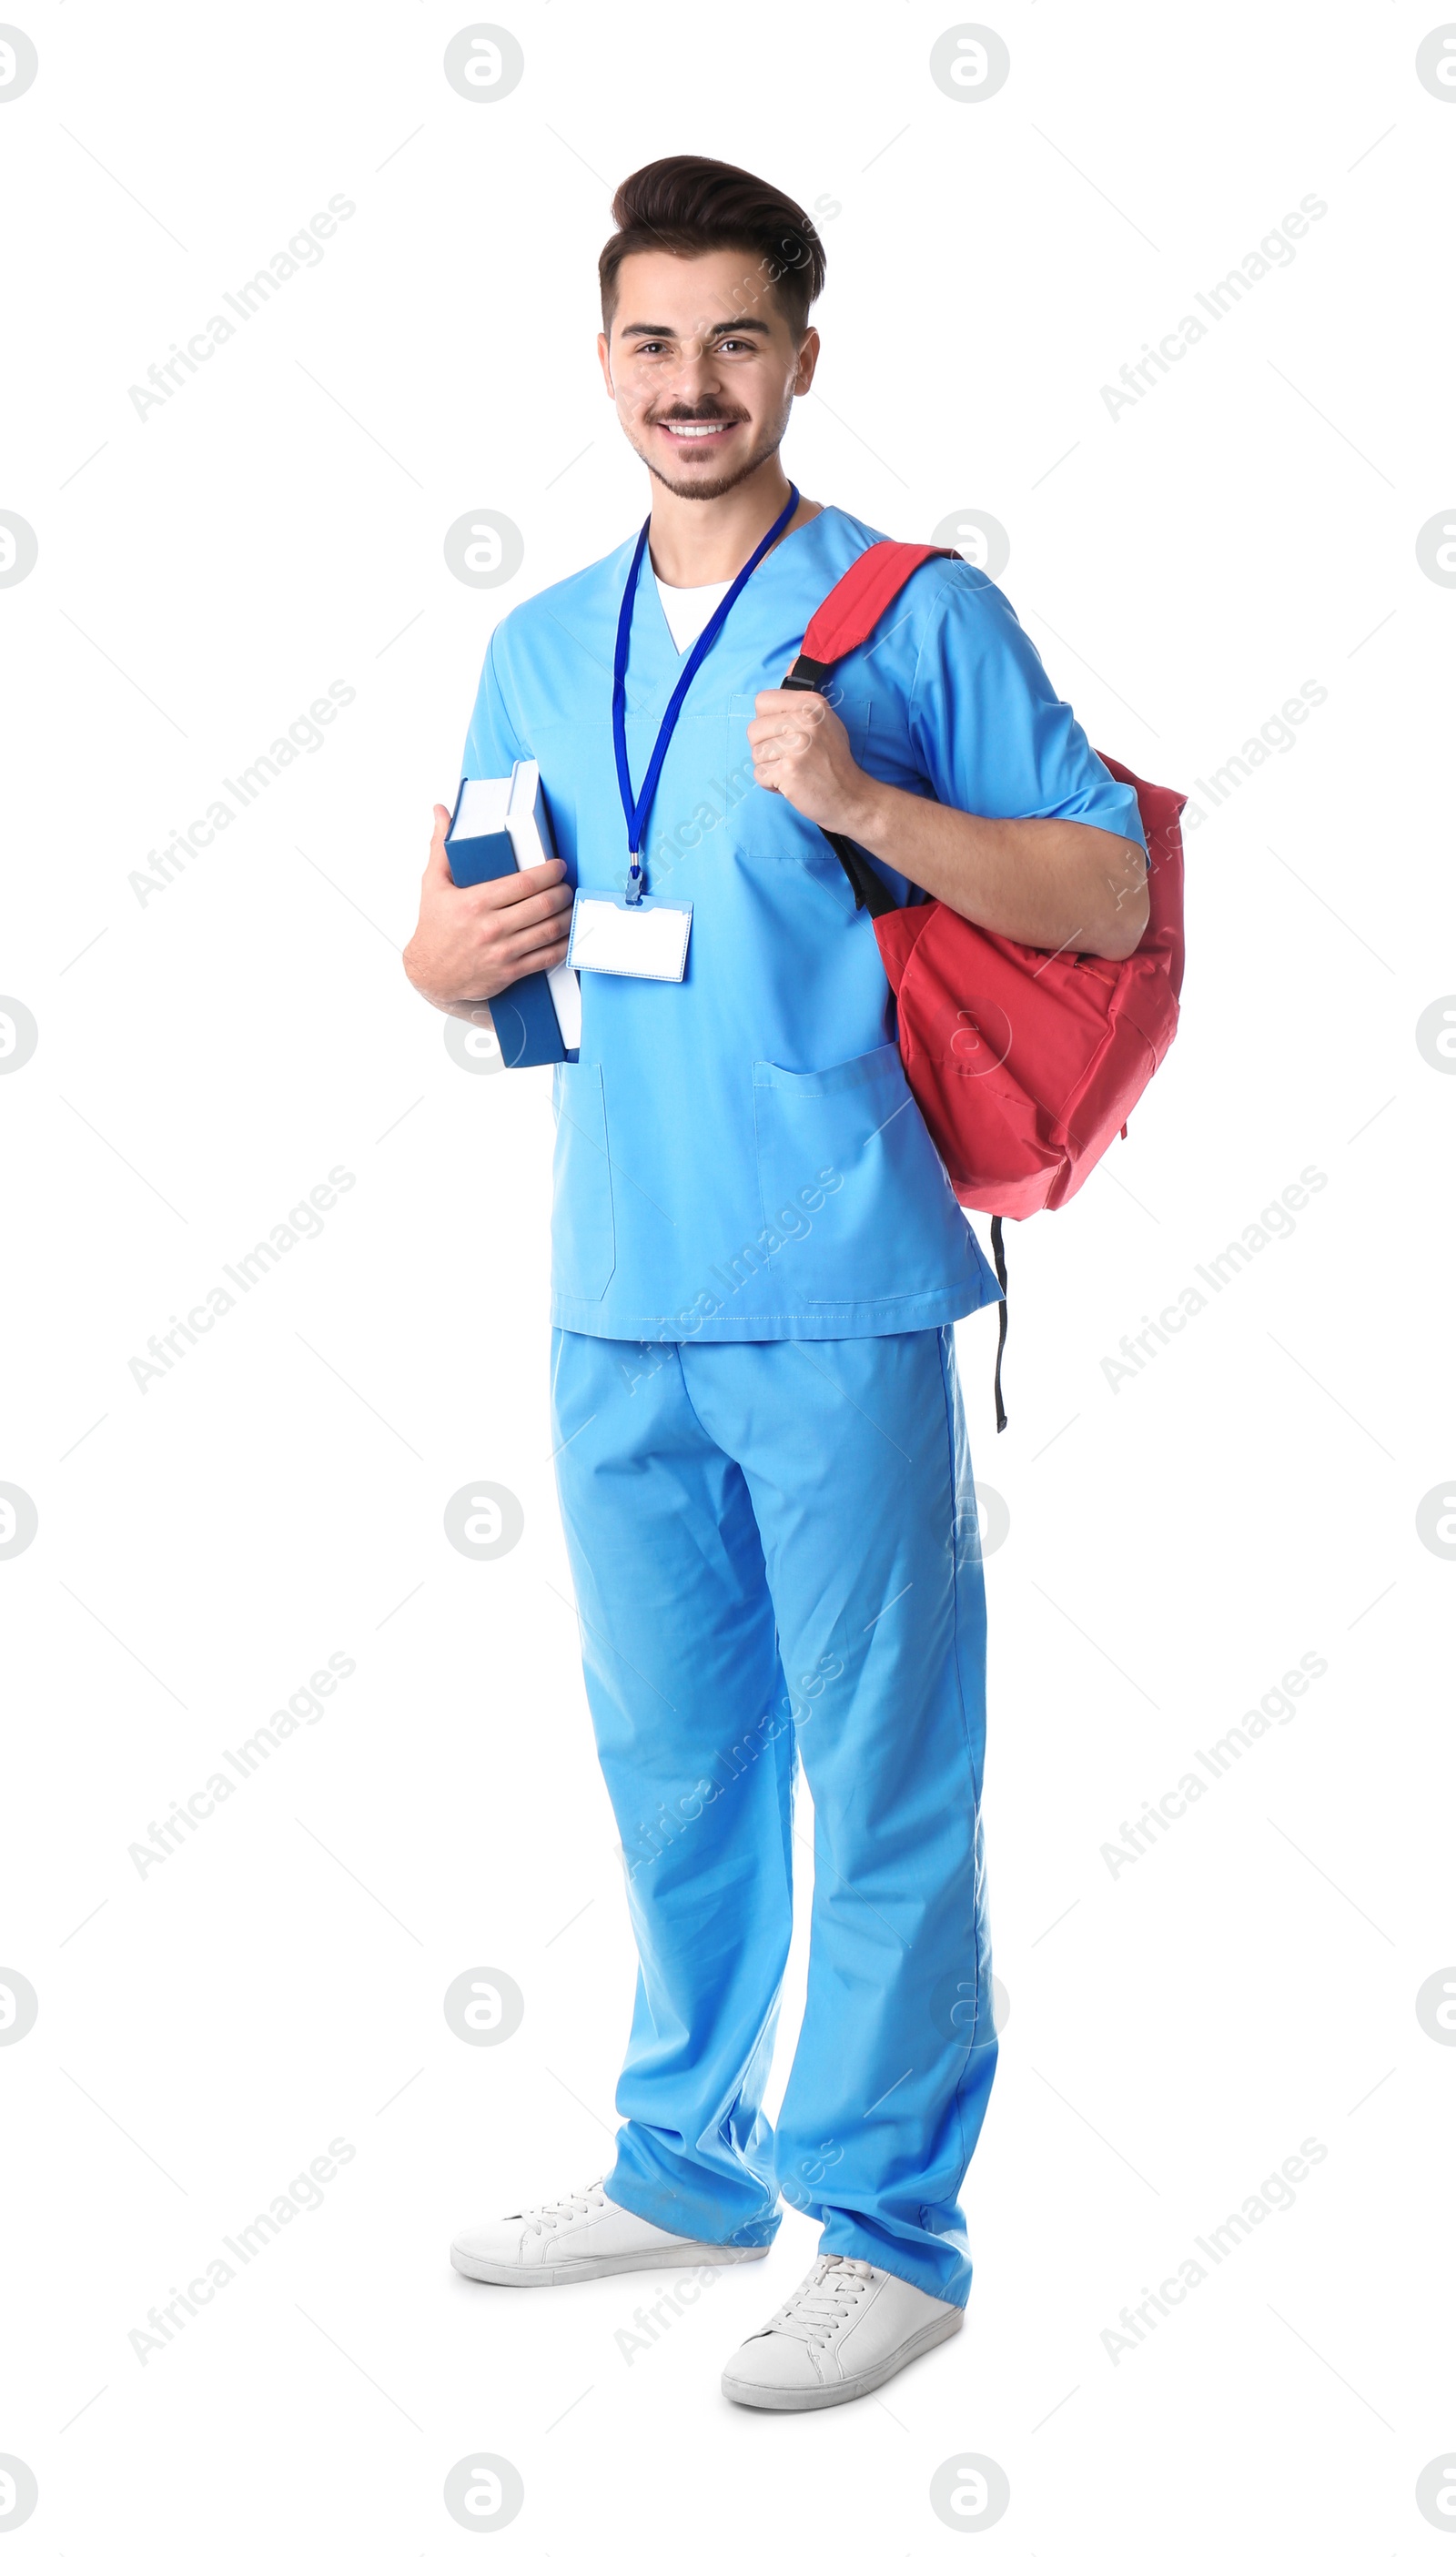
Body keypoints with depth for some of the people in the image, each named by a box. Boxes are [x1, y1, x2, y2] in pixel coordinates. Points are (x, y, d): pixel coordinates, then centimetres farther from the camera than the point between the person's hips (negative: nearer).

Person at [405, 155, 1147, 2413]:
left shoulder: (923, 616, -2)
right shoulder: (538, 649, 14)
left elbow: (1108, 894, -5)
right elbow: (452, 939, 20)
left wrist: (865, 801, -17)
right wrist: (454, 951, -3)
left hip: (841, 1291, -5)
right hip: (617, 1296, 6)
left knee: (885, 1770, 1)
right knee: (671, 1760, 16)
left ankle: (888, 2227, 14)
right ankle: (687, 2163, 32)